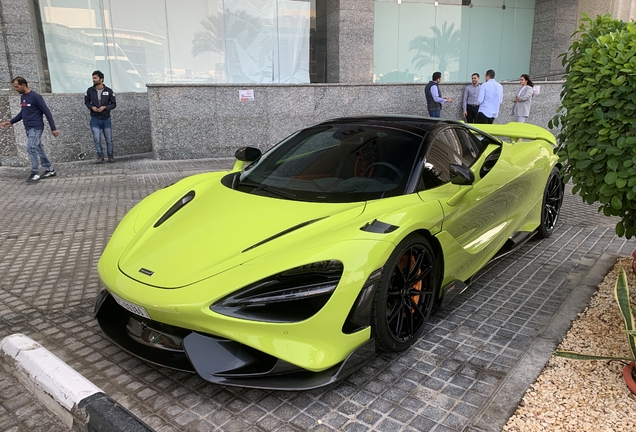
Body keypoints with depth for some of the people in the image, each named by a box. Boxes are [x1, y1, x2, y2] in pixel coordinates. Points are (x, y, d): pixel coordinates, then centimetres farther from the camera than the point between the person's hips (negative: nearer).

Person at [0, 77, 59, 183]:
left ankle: (35, 173, -6)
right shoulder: (22, 97, 12)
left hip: (36, 128, -8)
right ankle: (50, 170, 17)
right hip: (28, 128, 8)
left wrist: (53, 128, -14)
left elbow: (47, 112, -12)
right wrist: (11, 122, 15)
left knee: (31, 148, -13)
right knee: (39, 149, 10)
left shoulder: (35, 96, -13)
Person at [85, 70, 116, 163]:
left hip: (106, 119, -1)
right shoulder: (90, 90, 1)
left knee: (109, 139, 4)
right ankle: (100, 156, 7)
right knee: (97, 139, -5)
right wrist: (91, 107, -9)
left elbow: (113, 104, 1)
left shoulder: (109, 91, -3)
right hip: (95, 119, 1)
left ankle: (110, 156, 18)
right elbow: (86, 102, 12)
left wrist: (105, 107, -15)